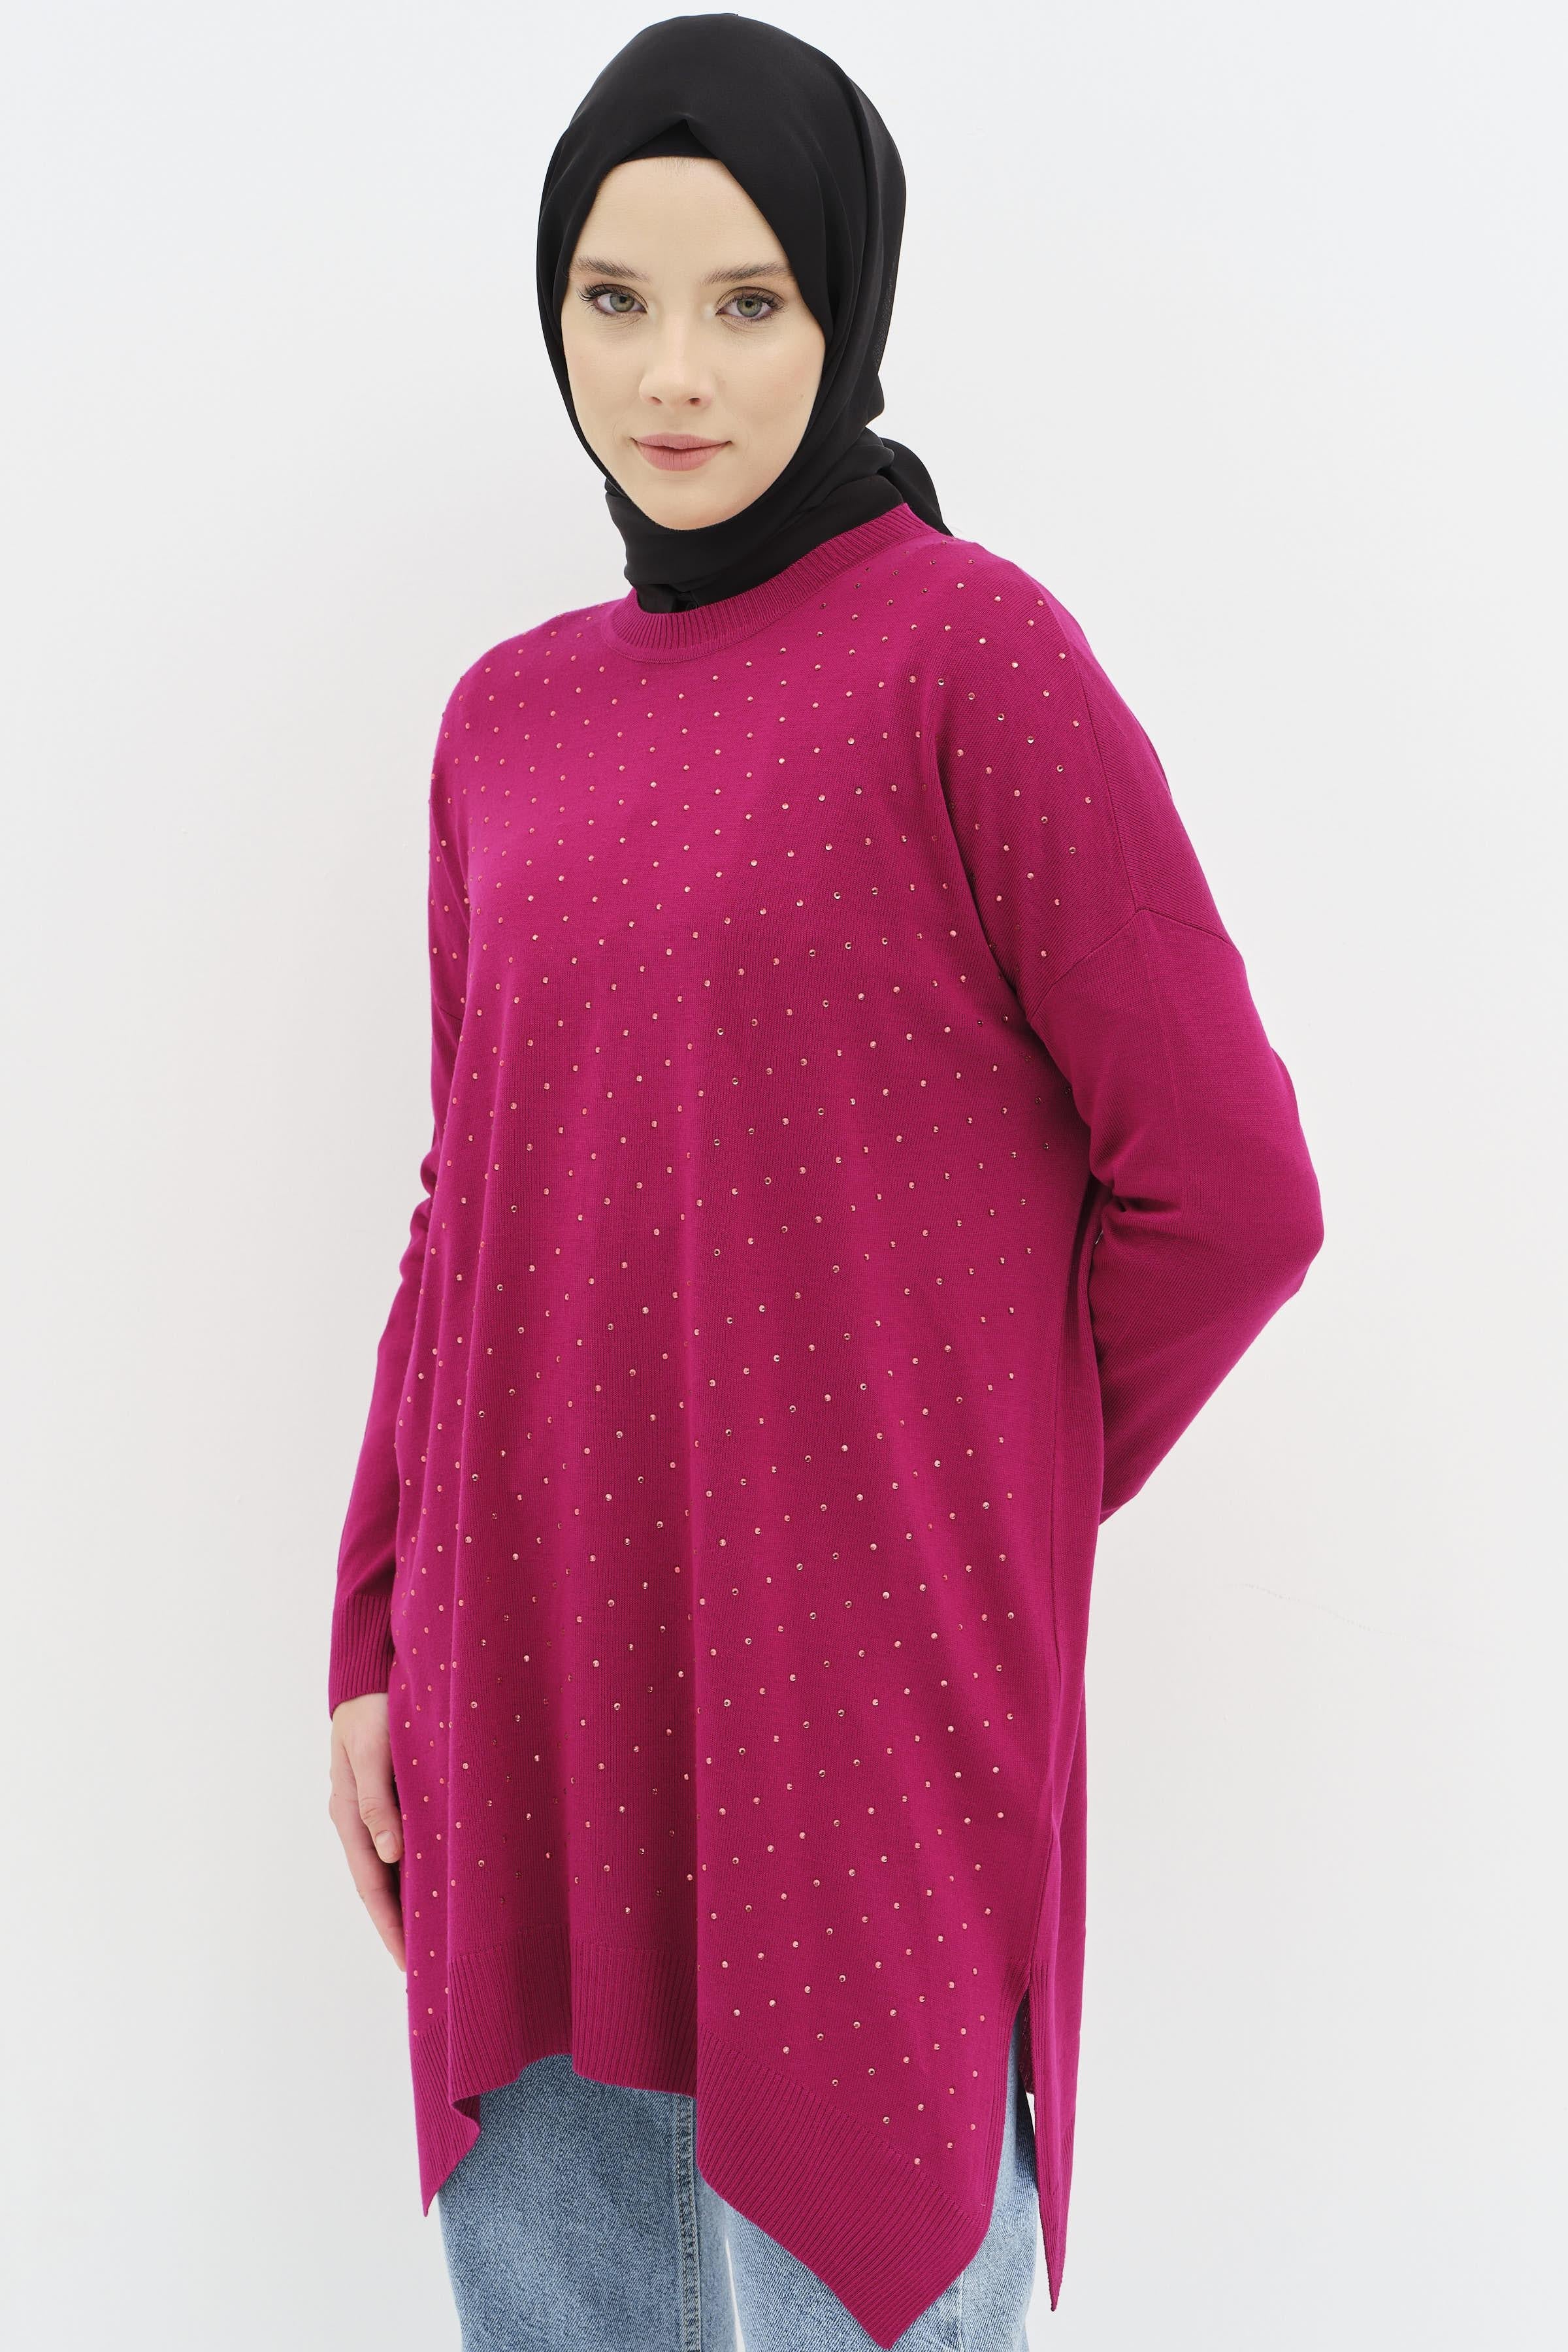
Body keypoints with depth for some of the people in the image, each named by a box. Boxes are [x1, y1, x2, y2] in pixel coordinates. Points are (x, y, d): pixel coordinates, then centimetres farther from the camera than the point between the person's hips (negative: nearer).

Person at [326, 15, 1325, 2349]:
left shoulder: (973, 649, -8)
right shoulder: (510, 719, 10)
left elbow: (1225, 1193, -8)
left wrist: (959, 1518, 2)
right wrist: (377, 1636, 11)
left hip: (855, 1716, -5)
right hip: (532, 1715, 6)